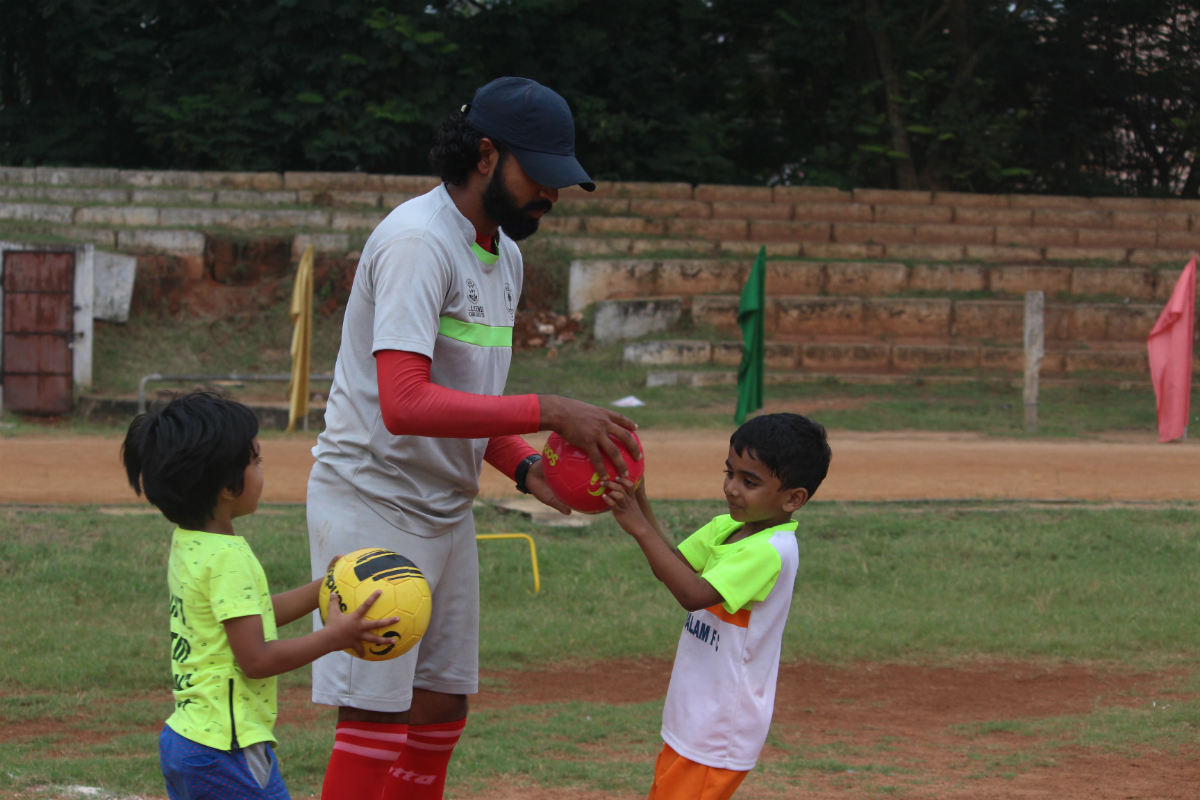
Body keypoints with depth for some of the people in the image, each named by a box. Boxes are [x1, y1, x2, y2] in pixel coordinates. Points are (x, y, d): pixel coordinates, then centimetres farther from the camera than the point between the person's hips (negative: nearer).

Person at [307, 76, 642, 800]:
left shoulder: (505, 253, 10)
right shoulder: (418, 242, -20)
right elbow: (405, 404, -32)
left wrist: (524, 465, -2)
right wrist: (547, 412, -31)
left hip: (447, 510, 9)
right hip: (374, 503, -9)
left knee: (441, 708, 12)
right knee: (378, 718, -9)